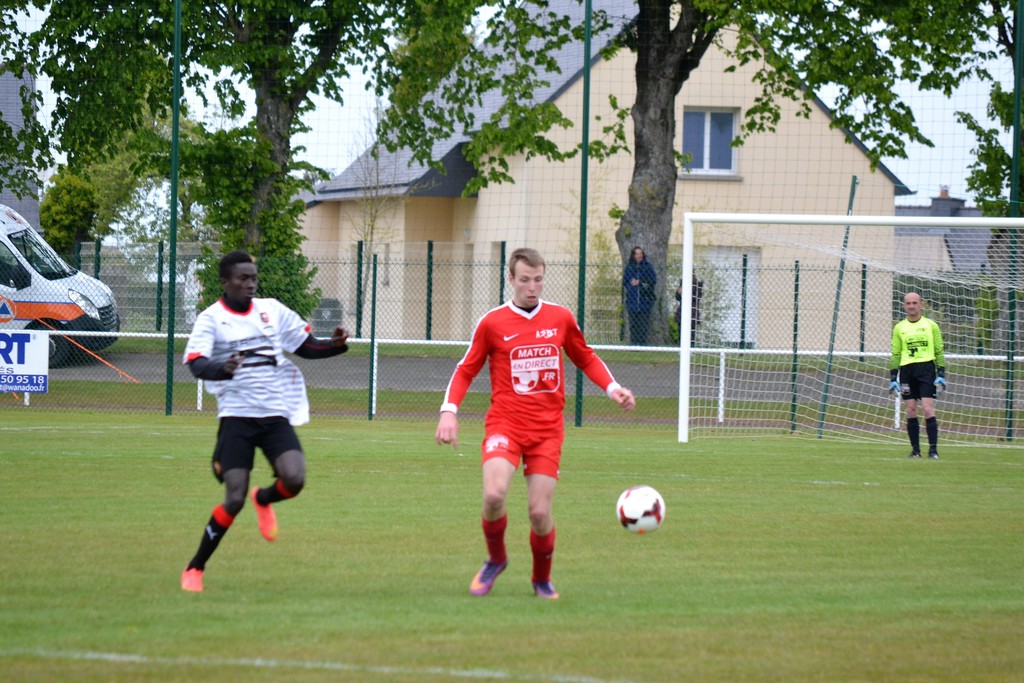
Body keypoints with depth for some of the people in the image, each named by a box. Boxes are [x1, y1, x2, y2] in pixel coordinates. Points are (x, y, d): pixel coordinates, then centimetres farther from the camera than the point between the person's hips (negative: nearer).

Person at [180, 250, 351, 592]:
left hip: (277, 414, 3)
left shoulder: (273, 310, 10)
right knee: (234, 499, -11)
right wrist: (223, 369, -39)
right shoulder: (211, 319, -3)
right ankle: (194, 569, 7)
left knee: (294, 480, -20)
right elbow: (197, 365, -17)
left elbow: (306, 346, 16)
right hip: (237, 417, -3)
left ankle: (264, 499, 18)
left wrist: (336, 345, -4)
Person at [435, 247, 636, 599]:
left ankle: (542, 578, 24)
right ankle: (495, 560, 6)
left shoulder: (561, 319, 6)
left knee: (540, 513, -5)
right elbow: (465, 371, 9)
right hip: (505, 423, -1)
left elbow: (586, 359, 21)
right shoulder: (492, 323, 0)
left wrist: (612, 388, 6)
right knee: (494, 494, -25)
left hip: (547, 429, 2)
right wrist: (449, 411, -5)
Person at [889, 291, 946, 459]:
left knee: (928, 409, -11)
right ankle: (915, 449, 7)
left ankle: (933, 449, -9)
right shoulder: (899, 328, 11)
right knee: (911, 411, 0)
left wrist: (941, 374, -1)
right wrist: (893, 378, 6)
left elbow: (939, 351, 7)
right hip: (906, 370, 2)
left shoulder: (931, 325, 7)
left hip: (926, 369, -2)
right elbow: (895, 354, 12)